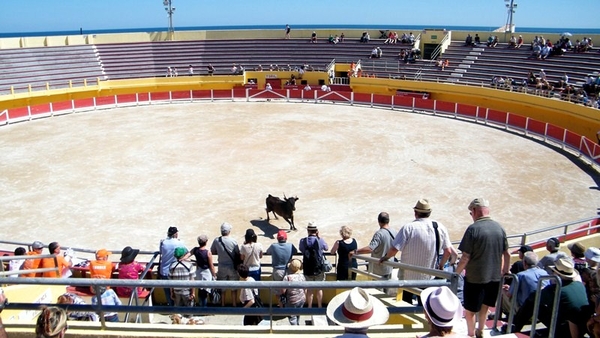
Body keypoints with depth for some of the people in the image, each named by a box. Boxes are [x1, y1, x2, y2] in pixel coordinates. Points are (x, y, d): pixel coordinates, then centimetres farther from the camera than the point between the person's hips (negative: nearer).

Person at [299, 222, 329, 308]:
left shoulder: (303, 241, -11)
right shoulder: (320, 240, -15)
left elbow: (300, 249, 10)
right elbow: (326, 249, 6)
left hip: (307, 270, 1)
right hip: (319, 270, -1)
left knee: (309, 289, 17)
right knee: (319, 289, 17)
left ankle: (310, 307, 28)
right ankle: (320, 306, 29)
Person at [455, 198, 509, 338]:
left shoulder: (473, 229, -18)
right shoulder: (499, 227, -2)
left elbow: (465, 257, -18)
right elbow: (507, 254, 6)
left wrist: (456, 273, -4)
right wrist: (505, 271, 22)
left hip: (475, 278, -6)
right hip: (494, 276, 6)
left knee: (470, 309, 13)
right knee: (484, 306, 24)